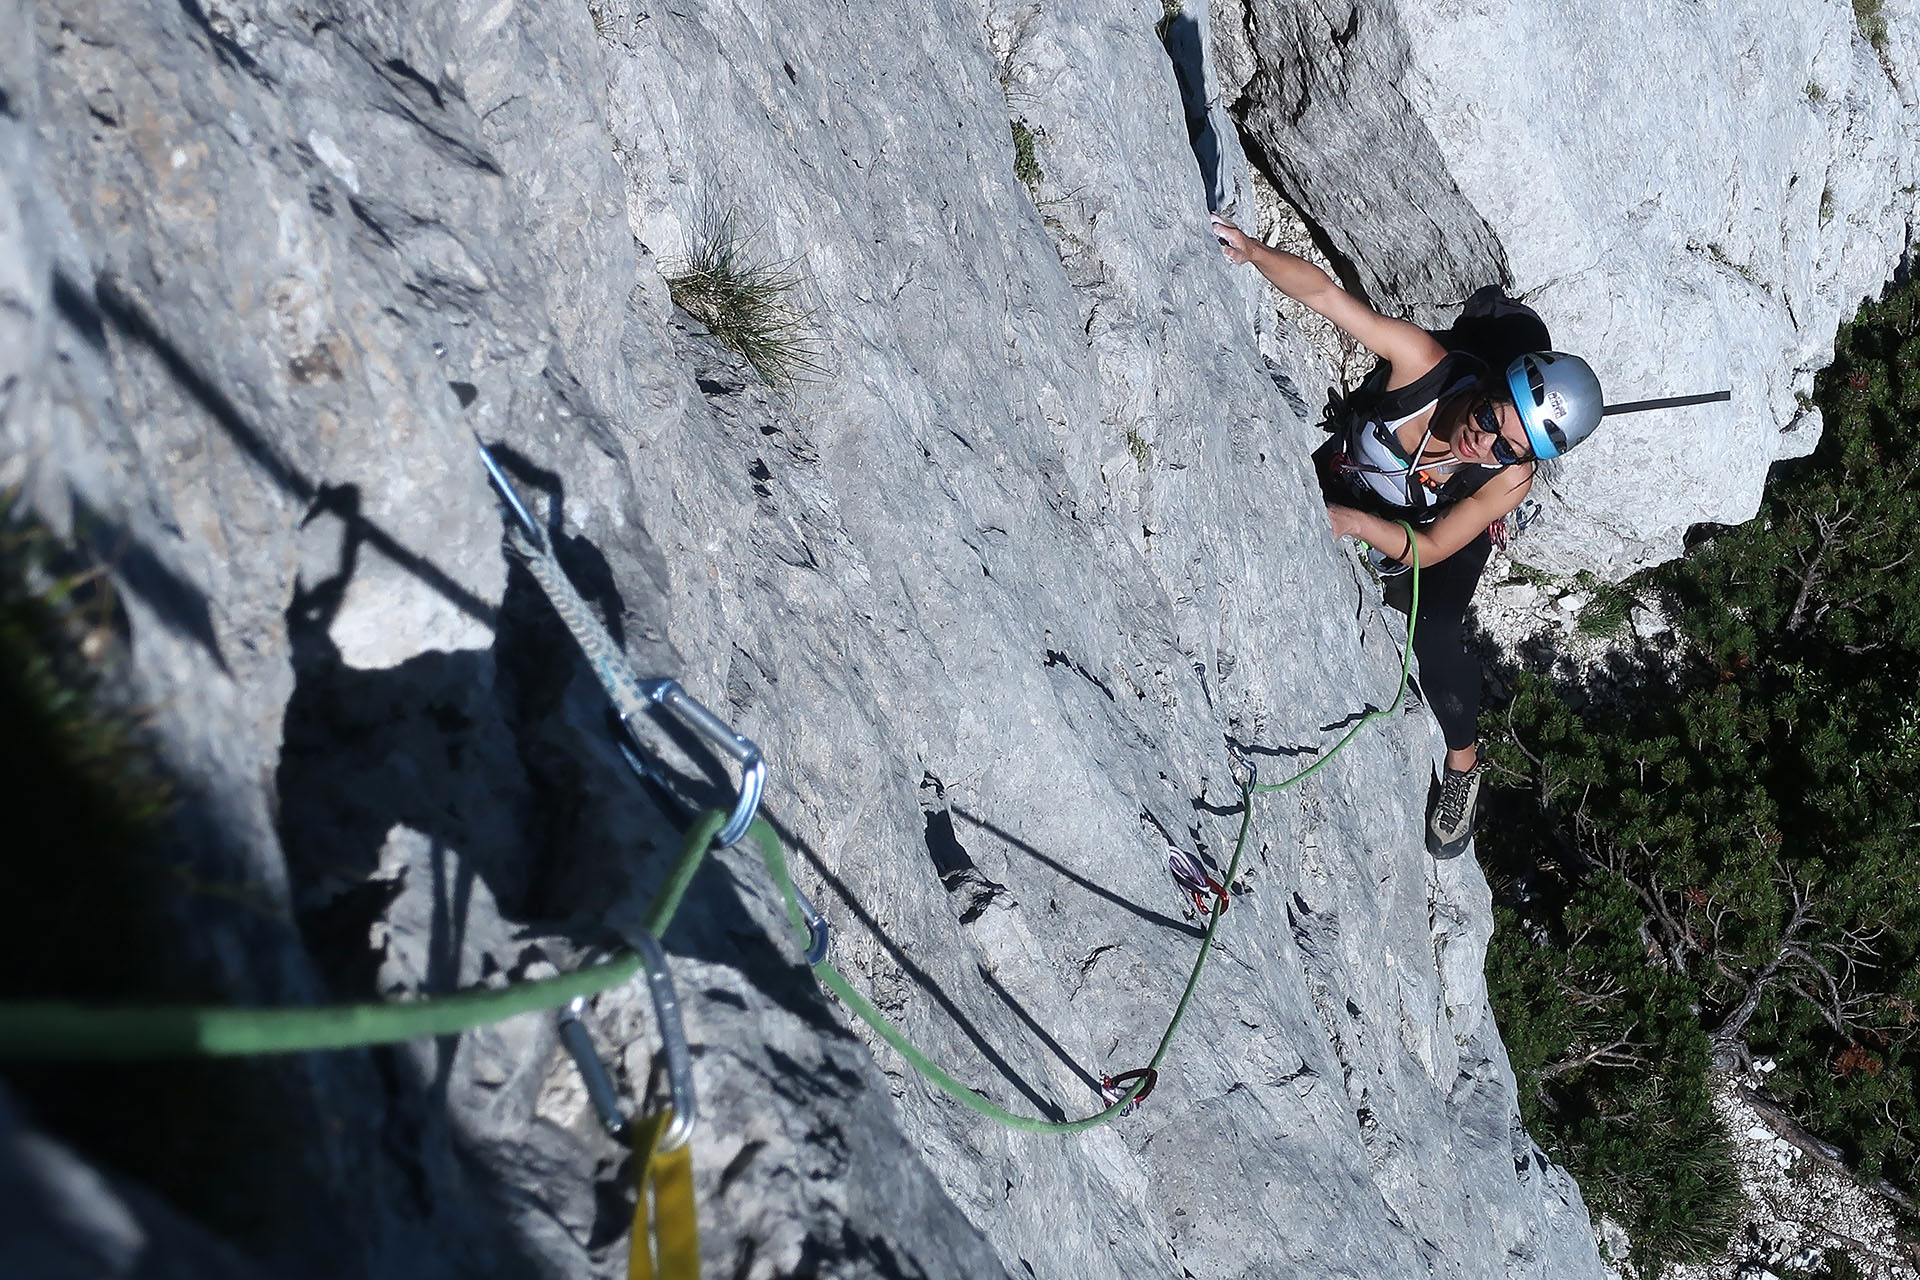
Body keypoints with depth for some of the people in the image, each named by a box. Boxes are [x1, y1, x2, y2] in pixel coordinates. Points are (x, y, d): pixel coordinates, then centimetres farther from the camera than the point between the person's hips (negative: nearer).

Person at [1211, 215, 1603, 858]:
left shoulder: (1510, 477, -35)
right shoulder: (1424, 363, -38)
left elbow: (1429, 550, -32)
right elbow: (1323, 292, -38)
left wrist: (1358, 522, -49)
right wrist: (1252, 250, -53)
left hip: (1433, 535, -2)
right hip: (1338, 484, 2)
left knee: (1436, 642, -18)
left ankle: (1463, 762, 10)